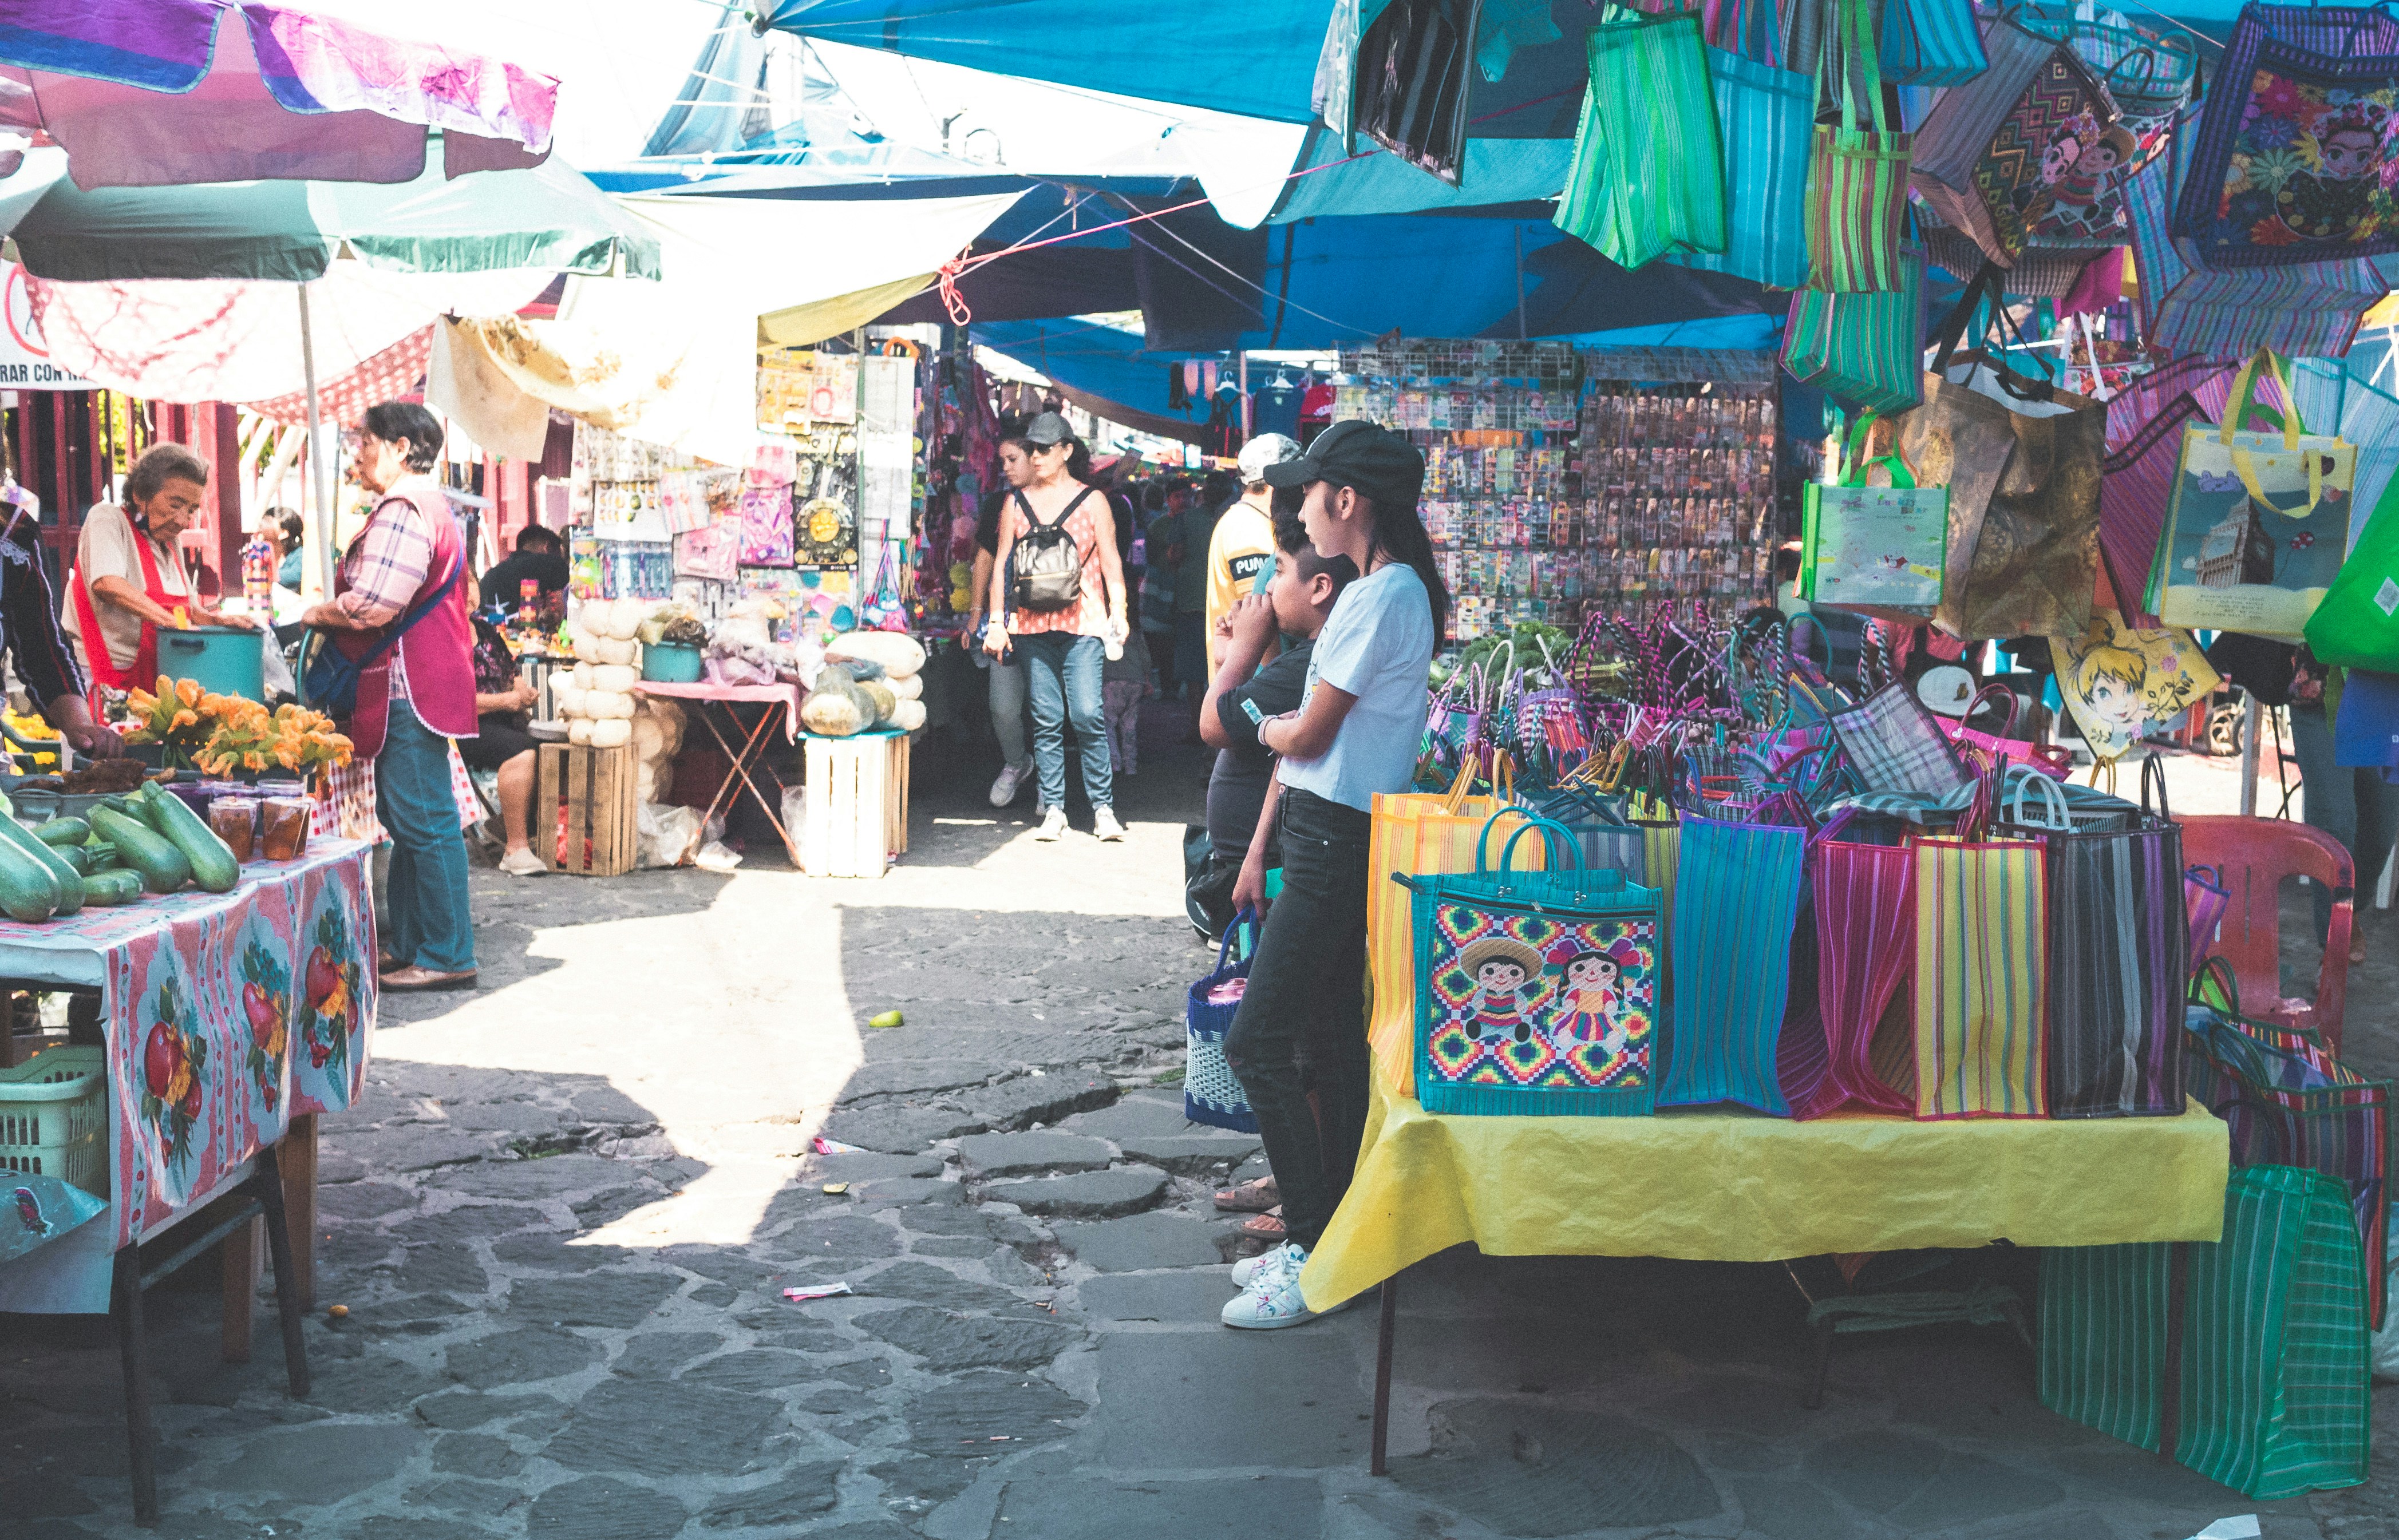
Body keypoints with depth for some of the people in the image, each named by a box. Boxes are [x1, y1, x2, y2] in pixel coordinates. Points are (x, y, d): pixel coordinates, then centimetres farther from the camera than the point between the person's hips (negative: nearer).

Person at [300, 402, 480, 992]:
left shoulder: (403, 511, -15)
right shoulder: (426, 504, 20)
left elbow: (371, 607, -21)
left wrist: (315, 614, -4)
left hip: (410, 684, -12)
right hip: (416, 682, 12)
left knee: (423, 820, -8)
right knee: (406, 817, 14)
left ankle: (447, 956, -4)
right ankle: (409, 948, 21)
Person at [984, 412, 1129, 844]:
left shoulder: (1091, 500, 7)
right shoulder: (1017, 501, 12)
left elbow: (1111, 561, 7)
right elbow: (1002, 562, 14)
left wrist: (1118, 613, -4)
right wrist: (996, 621, 7)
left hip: (1082, 621, -2)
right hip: (1032, 622, 2)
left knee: (1088, 714, -10)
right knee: (1046, 719, 2)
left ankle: (1103, 807, -1)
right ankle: (1053, 809, 8)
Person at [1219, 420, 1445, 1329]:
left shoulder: (1387, 595, -16)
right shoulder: (1370, 592, 16)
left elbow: (1307, 737, -15)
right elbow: (1303, 741, 17)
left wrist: (1271, 730, 9)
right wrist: (1261, 849, 18)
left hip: (1338, 844, -10)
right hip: (1323, 838, 10)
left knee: (1257, 1043, -9)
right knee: (1330, 1042, 13)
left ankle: (1317, 1256, -3)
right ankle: (1330, 1235, 21)